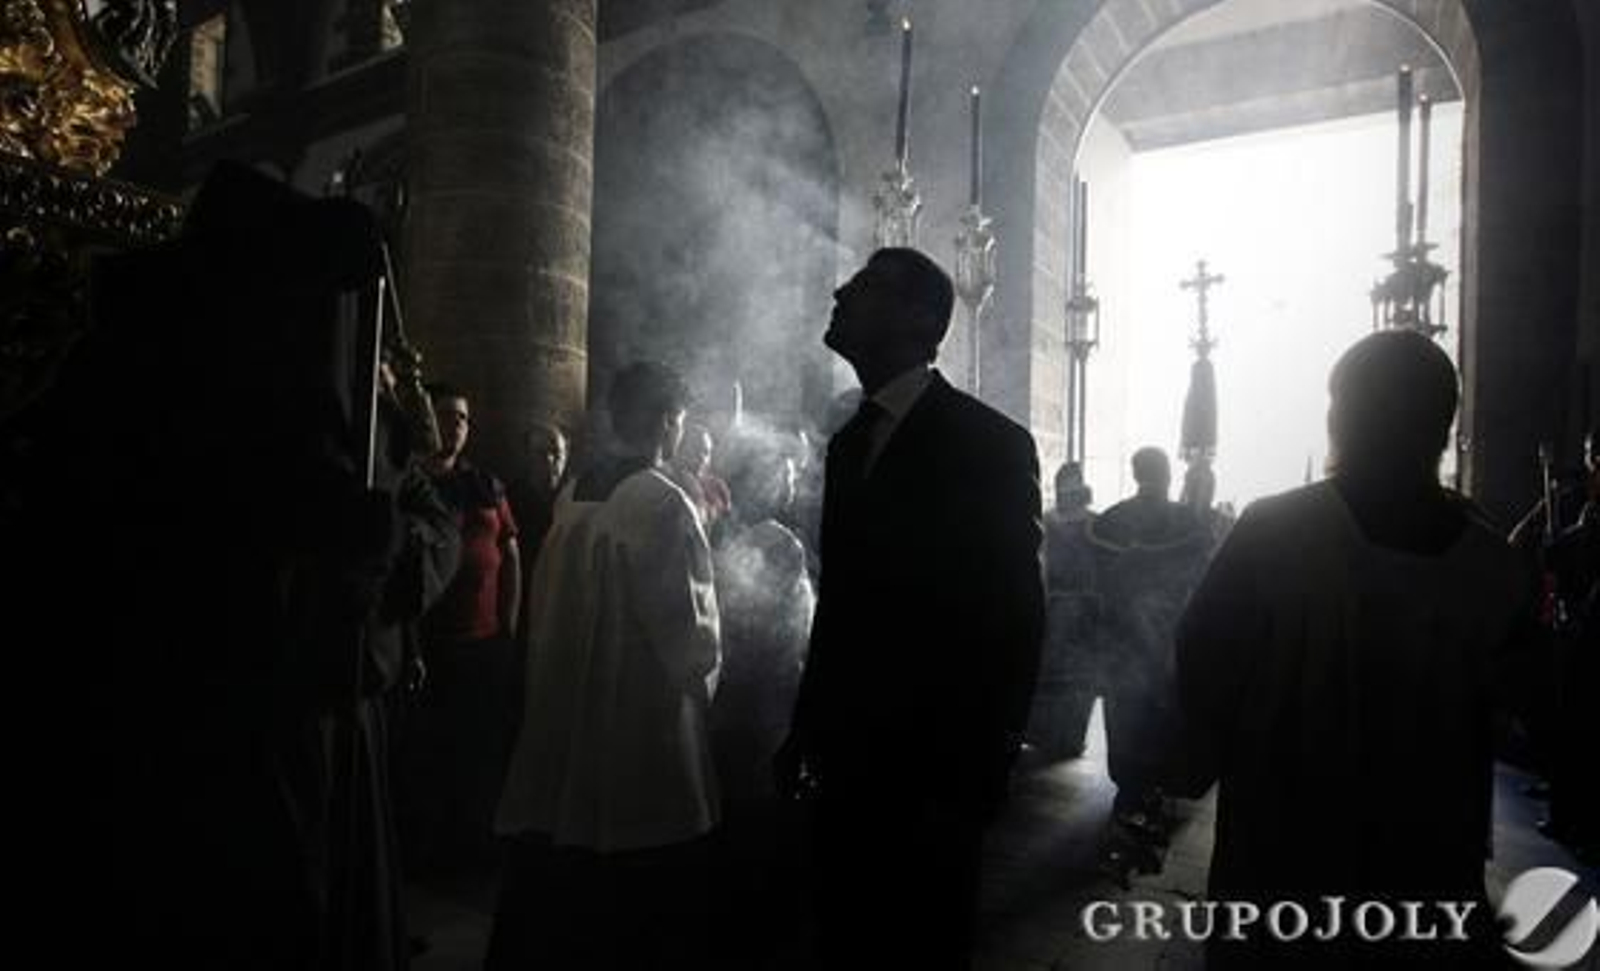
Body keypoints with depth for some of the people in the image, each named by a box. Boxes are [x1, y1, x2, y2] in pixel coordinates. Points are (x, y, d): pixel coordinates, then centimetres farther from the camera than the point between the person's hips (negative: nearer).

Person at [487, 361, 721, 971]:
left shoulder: (572, 496, 4)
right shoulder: (664, 503, -17)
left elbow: (555, 604, 12)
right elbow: (686, 625, -18)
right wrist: (703, 669, 2)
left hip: (566, 713, 7)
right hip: (644, 723, -7)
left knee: (556, 887, 19)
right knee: (645, 905, 9)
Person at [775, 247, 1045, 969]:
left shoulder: (989, 441, -10)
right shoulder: (850, 441, 10)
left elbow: (1013, 620, -12)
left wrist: (980, 769, -13)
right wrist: (807, 730, 11)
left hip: (930, 771, -6)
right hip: (848, 759, 6)